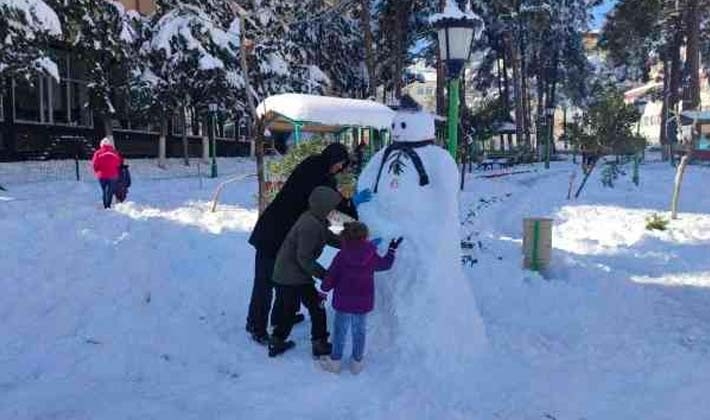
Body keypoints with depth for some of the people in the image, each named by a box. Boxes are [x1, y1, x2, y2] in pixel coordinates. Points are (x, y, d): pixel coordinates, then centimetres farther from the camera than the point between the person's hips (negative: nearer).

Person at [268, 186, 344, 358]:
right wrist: (324, 275, -21)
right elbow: (304, 259, -26)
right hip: (295, 276, -10)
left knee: (287, 308, 22)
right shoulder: (310, 226, -26)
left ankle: (276, 342, 36)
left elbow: (330, 237, 16)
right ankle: (320, 345, 19)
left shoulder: (315, 220, 5)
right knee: (316, 307, 6)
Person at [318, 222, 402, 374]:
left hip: (343, 303, -2)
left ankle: (335, 361, 21)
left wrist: (323, 290, 8)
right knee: (359, 332, 15)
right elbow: (385, 264, 10)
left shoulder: (341, 256, -15)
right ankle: (357, 362, 25)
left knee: (340, 331, 12)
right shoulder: (371, 256, -9)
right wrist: (392, 250, 26)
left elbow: (331, 277, -10)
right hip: (363, 303, 2)